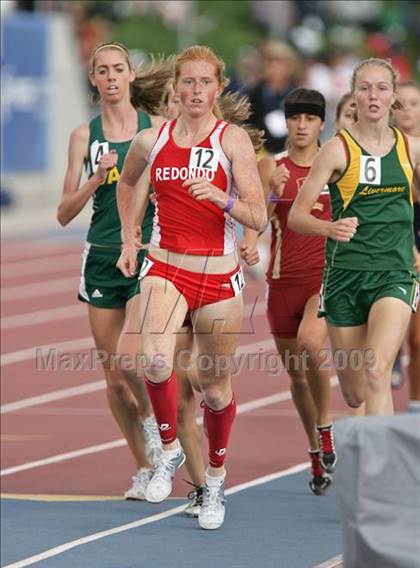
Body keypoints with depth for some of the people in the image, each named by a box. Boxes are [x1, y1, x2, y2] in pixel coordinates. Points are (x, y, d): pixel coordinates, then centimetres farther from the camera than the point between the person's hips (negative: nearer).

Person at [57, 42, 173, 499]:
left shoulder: (157, 127, 1)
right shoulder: (84, 135, 6)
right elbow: (65, 212, 4)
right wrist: (98, 178, -10)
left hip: (148, 255, -3)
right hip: (101, 257, 3)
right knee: (114, 375, 4)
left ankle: (150, 420, 9)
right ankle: (144, 467, 18)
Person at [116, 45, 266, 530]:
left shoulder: (233, 140, -6)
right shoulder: (151, 142, 3)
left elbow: (258, 218, -11)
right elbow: (126, 184, 26)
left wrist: (220, 197, -27)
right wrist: (128, 240, 20)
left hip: (218, 274, -1)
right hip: (165, 269, 1)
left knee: (215, 385, 10)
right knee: (156, 359, -26)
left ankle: (215, 476, 33)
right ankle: (170, 450, -3)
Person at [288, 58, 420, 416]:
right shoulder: (338, 149, -3)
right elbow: (296, 215, -6)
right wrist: (330, 228, -25)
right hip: (345, 273, -1)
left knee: (376, 373, -23)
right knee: (354, 394, 6)